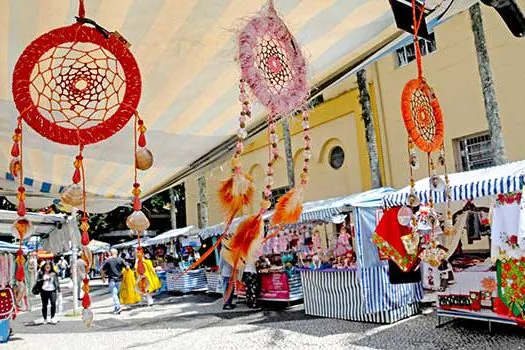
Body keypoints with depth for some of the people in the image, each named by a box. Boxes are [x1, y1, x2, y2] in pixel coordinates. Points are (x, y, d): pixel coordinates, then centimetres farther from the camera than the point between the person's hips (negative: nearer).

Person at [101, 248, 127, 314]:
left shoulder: (108, 261, -1)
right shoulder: (120, 260, 2)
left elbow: (102, 270, 1)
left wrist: (103, 278, 15)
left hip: (111, 279, -3)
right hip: (119, 279, 3)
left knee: (114, 294, -6)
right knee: (116, 293, 16)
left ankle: (118, 307, -21)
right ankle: (116, 308, 20)